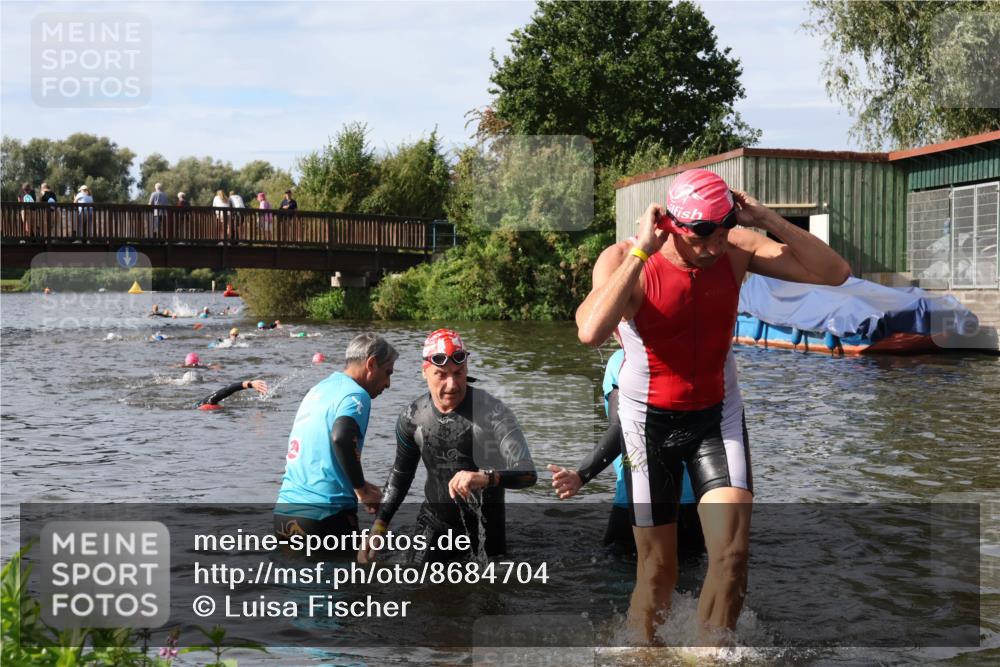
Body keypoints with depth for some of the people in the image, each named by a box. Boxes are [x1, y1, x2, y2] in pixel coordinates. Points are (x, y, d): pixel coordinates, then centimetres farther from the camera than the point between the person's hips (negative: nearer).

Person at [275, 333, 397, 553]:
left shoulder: (318, 390, 18)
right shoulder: (355, 395, -7)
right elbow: (342, 438, -27)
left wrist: (358, 485, 20)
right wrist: (362, 490, -15)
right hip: (325, 515, -8)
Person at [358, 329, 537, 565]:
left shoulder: (492, 412, -20)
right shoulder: (412, 417, -6)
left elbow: (527, 473, -28)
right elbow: (401, 474, 11)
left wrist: (487, 478, -47)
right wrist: (379, 527, 6)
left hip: (484, 528, -3)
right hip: (433, 525, 3)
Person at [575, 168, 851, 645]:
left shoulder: (736, 249, -10)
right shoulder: (624, 260, -20)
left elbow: (834, 273, -12)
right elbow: (590, 332, -40)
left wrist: (768, 221, -22)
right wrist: (642, 250, -35)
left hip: (717, 415, 3)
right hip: (650, 421, -3)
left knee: (732, 553, -11)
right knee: (657, 568, 4)